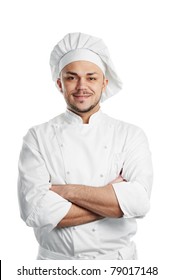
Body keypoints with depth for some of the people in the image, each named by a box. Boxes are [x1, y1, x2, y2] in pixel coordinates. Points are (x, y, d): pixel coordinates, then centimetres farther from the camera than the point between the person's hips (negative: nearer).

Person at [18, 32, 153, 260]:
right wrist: (115, 201, -19)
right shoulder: (38, 137, -8)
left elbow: (139, 201, -19)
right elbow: (33, 209, -20)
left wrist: (68, 191, -20)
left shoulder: (131, 135, -6)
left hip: (117, 258, 1)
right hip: (56, 259, 0)